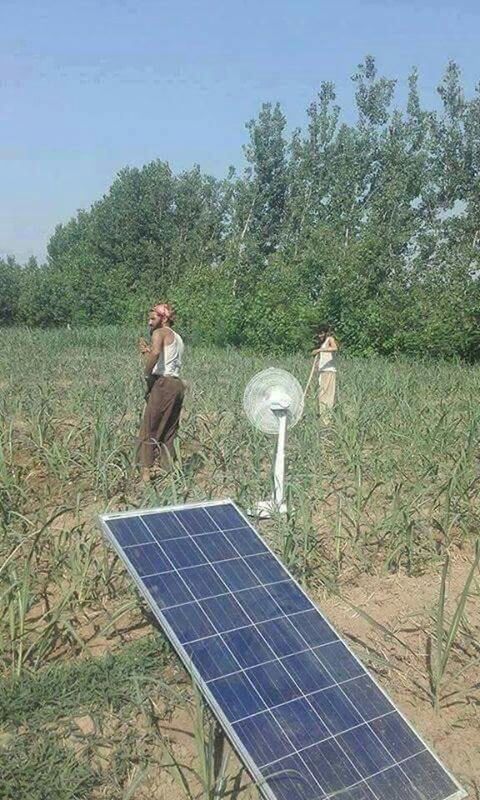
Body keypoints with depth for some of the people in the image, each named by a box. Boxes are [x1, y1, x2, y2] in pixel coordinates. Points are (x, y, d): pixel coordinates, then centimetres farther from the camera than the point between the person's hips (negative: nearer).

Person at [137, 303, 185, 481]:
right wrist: (146, 352, 24)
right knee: (169, 432, 11)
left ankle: (146, 472, -12)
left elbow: (156, 353, -24)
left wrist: (147, 373, -12)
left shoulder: (159, 332, -2)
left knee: (149, 430, -6)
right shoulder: (178, 338, 24)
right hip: (178, 385, 8)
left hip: (163, 384, -8)